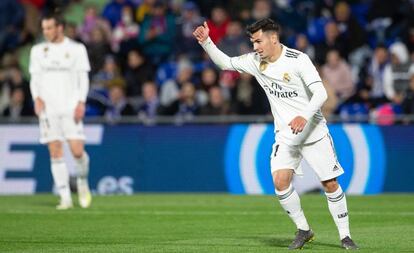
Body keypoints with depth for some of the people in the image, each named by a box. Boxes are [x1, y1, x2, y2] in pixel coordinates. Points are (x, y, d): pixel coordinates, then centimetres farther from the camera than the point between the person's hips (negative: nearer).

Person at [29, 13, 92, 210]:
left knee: (77, 151, -11)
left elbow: (83, 78, 2)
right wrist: (37, 98, -6)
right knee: (55, 153, -3)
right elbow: (35, 78, 12)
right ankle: (65, 198, 0)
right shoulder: (38, 51, 11)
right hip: (47, 109, 2)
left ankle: (82, 182, 18)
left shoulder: (76, 49, 3)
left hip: (70, 108, -2)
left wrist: (81, 103, -9)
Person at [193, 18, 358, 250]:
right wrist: (207, 42, -3)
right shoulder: (255, 61, 1)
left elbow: (320, 93, -21)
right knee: (280, 180, -18)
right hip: (286, 134, 4)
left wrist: (305, 116, -37)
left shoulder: (298, 60, -15)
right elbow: (225, 63, 12)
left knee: (331, 184, -3)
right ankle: (303, 230, -1)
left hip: (314, 131, -4)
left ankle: (345, 236, 13)